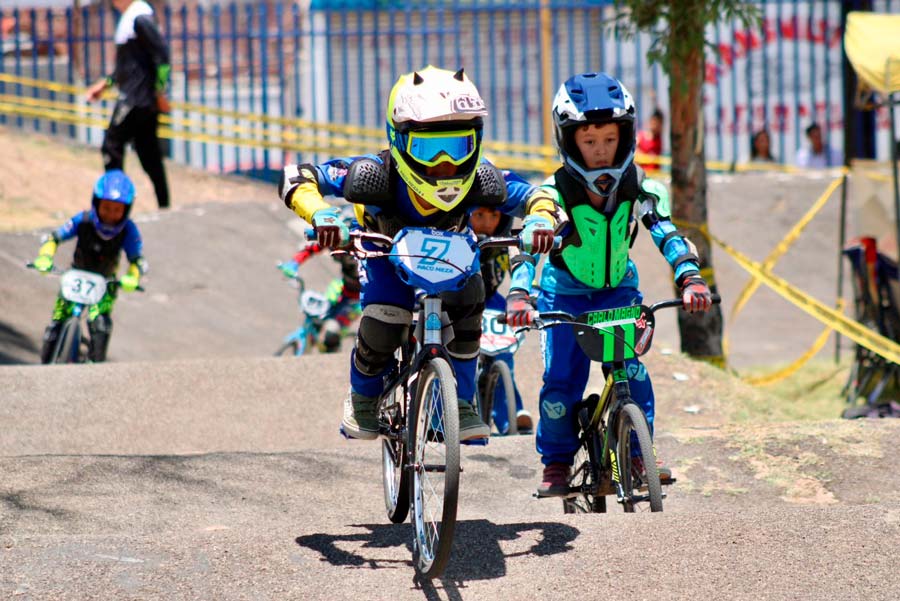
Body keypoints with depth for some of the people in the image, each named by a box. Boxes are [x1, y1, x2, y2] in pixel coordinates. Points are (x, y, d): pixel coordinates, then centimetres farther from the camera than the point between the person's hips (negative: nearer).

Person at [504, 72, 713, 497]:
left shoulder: (639, 189, -18)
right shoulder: (555, 193, -25)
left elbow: (667, 235, -25)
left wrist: (690, 279, -43)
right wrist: (519, 297, -51)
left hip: (618, 291, 1)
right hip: (566, 295, -1)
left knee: (631, 369, -17)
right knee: (561, 379, -10)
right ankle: (556, 463, 8)